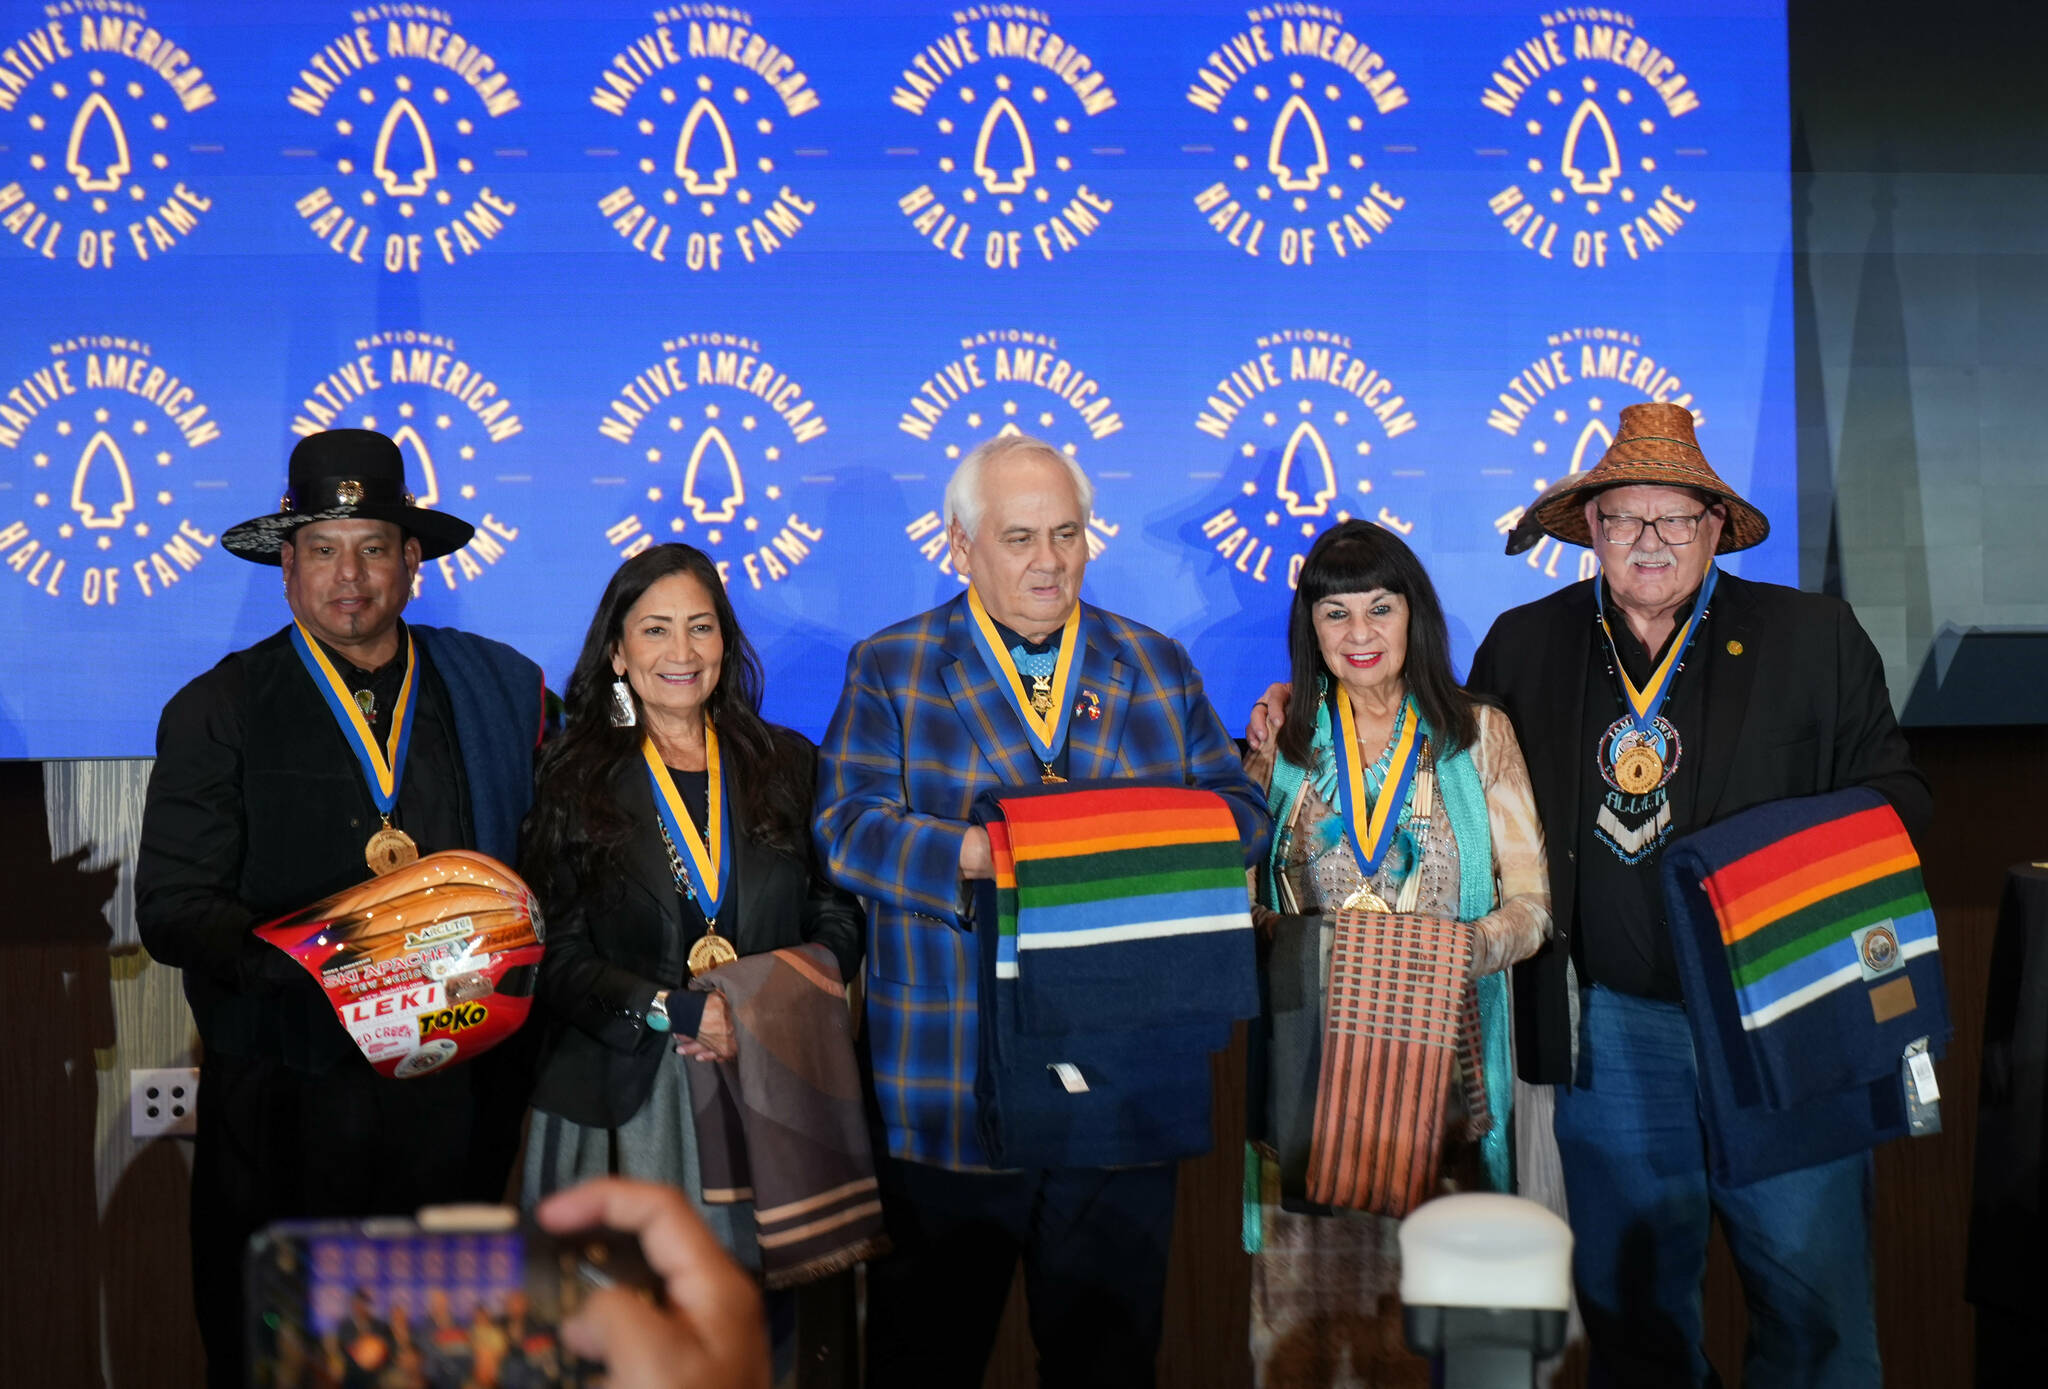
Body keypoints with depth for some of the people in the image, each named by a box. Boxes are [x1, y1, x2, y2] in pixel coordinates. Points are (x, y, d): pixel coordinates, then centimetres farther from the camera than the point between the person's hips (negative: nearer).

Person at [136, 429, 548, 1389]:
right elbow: (173, 908, -5)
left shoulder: (501, 689, 8)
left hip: (456, 1097, 1)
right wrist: (308, 956, -21)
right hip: (284, 1103, -1)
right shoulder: (216, 713, 3)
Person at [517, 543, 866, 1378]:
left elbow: (840, 916, 6)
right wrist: (682, 1011, -15)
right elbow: (558, 958, -2)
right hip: (625, 1103, -1)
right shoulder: (574, 780, 4)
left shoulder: (787, 765, 10)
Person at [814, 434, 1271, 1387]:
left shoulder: (1157, 667, 12)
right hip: (942, 1087, -2)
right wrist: (973, 855, -24)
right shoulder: (889, 669, 4)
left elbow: (1241, 808, 8)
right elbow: (849, 826, -7)